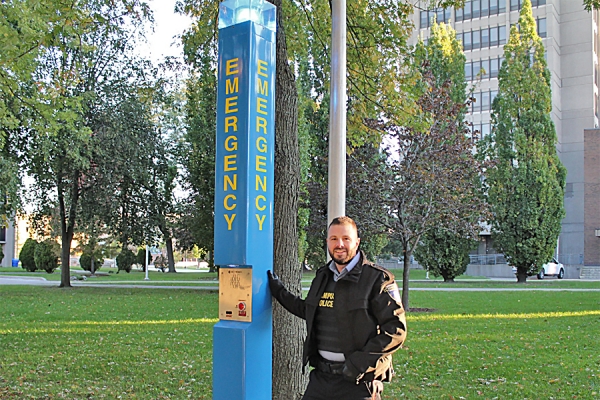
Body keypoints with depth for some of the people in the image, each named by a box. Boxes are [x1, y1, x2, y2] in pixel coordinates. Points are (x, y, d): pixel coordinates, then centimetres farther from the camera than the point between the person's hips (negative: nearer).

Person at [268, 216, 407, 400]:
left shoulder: (378, 279, -9)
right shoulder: (322, 276, 11)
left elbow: (396, 329, -13)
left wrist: (361, 361, -19)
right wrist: (280, 292, 20)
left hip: (359, 380, -5)